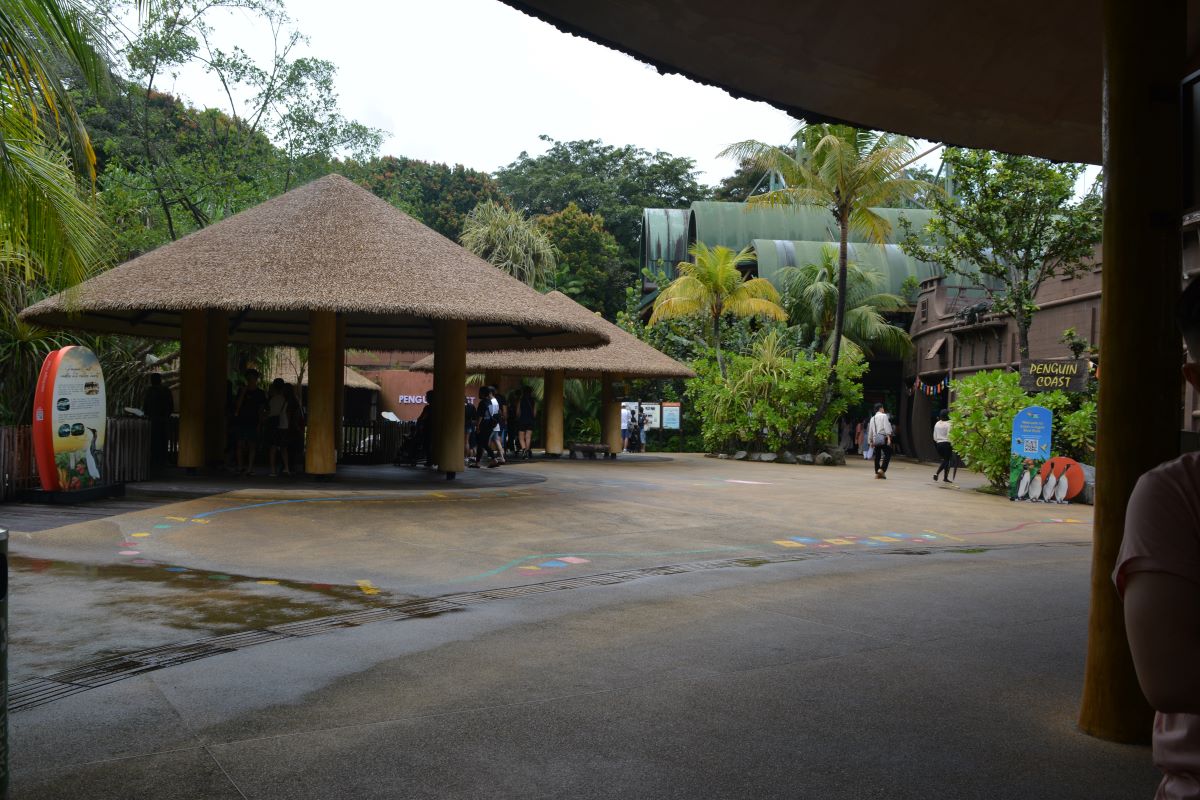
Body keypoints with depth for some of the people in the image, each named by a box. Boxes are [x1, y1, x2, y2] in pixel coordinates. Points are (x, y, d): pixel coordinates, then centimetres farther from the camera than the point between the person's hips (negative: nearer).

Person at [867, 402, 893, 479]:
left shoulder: (872, 418, 17)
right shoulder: (884, 416, -2)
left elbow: (870, 430, 19)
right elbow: (886, 427, -12)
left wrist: (871, 441, 25)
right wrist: (888, 437, -15)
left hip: (875, 439, 7)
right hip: (883, 438, -7)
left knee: (877, 456, 11)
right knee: (887, 454, -4)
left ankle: (877, 473, 13)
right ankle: (882, 469, -19)